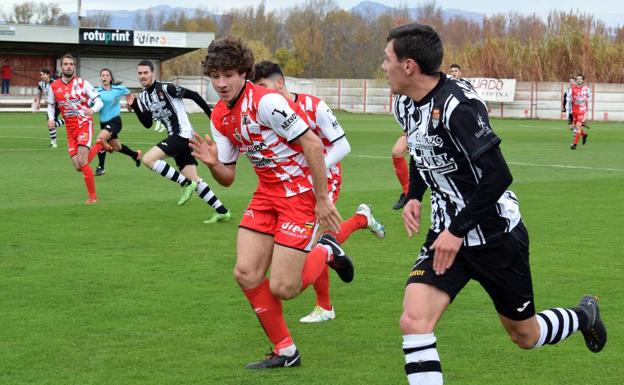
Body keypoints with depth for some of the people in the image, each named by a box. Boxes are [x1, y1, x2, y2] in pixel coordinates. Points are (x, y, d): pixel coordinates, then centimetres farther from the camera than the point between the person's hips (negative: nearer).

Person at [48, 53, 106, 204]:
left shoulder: (82, 83, -7)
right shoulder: (54, 86, 3)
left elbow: (99, 101, -7)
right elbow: (51, 105, 18)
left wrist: (92, 110, -29)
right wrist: (51, 119, -1)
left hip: (84, 125, -4)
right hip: (70, 129, 4)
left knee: (82, 162, -19)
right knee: (78, 166, 2)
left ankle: (92, 196, -6)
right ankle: (99, 146, 32)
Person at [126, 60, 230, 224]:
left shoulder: (165, 88, -12)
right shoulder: (143, 97, 12)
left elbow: (193, 95, -10)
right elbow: (148, 124, 15)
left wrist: (211, 115, -10)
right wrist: (134, 106, 3)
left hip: (182, 134, -8)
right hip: (175, 137, 8)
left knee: (148, 159, -18)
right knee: (194, 180, 5)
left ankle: (186, 184, -11)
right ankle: (222, 212, 10)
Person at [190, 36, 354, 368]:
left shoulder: (265, 101, -21)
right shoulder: (219, 116, 5)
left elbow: (313, 144, -22)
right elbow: (227, 177, 11)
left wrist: (322, 200, -20)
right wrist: (212, 163, -12)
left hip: (301, 192, -8)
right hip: (267, 193, 8)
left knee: (282, 288, -11)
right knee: (246, 274, -3)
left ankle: (326, 252, 20)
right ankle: (285, 352, 13)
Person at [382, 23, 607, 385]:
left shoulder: (456, 106, -26)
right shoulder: (405, 105, 1)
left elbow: (498, 176, -28)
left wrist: (457, 231, -25)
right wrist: (414, 197, 5)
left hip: (495, 237, -6)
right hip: (447, 234, 7)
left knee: (525, 336, 13)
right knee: (414, 321, -17)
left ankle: (585, 314, 45)